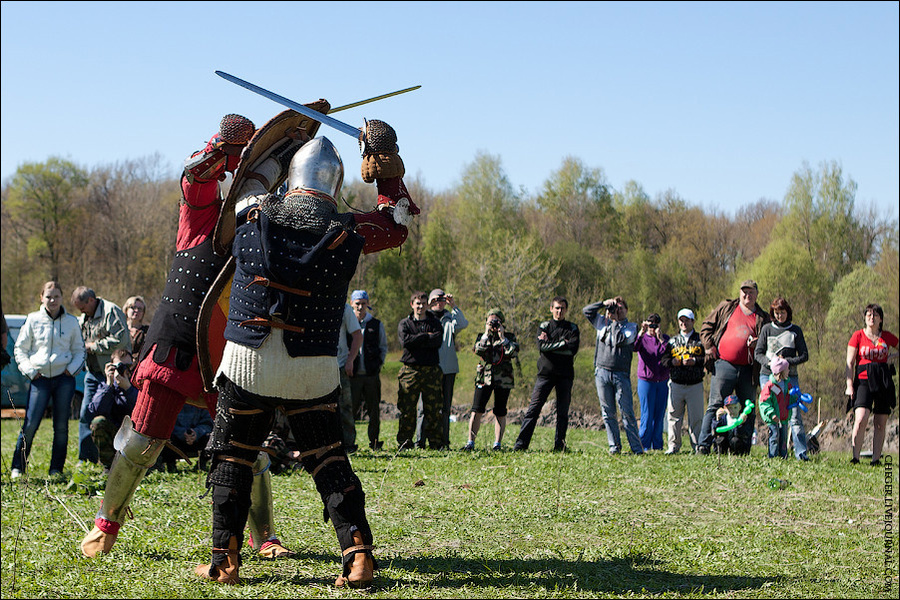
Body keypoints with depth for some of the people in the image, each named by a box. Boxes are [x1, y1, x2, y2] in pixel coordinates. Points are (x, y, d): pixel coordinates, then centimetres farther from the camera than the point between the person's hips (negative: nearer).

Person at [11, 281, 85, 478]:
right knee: (30, 424, -7)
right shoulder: (33, 320, 4)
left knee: (61, 426, 3)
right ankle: (17, 467, 2)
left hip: (64, 378, 1)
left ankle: (56, 470, 11)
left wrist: (72, 368, -2)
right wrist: (29, 370, -4)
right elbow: (20, 349, 8)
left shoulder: (71, 322, 8)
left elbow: (79, 350, 15)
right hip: (40, 378, -1)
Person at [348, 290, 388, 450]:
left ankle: (374, 442, 13)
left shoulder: (376, 325, 9)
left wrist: (378, 364, 5)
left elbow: (383, 347, 17)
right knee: (351, 409, -3)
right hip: (352, 375, -2)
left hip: (372, 375, 2)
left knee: (374, 411, 3)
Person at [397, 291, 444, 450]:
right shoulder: (404, 324, 11)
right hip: (410, 370, 0)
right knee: (407, 408, -3)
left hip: (431, 371, 0)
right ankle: (404, 442, 4)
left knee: (433, 409, -2)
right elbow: (405, 341, -8)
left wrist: (416, 340, -7)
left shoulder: (435, 322, 13)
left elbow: (438, 341, -5)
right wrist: (426, 336, -5)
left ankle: (436, 443, 3)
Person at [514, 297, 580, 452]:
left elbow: (573, 349, -8)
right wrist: (562, 344, -9)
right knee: (534, 408, -6)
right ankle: (521, 443, -8)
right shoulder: (544, 326, 10)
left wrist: (550, 346, -7)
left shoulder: (572, 328, 9)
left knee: (563, 411, 1)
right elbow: (541, 346, -8)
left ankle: (559, 445, 8)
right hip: (546, 372, -1)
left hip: (565, 375, 1)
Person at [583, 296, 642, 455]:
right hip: (602, 372, 3)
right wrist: (603, 303, 4)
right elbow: (586, 311, 17)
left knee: (627, 412, -6)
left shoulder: (631, 327, 6)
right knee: (608, 412, 5)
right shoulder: (603, 322, 16)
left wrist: (614, 320, -4)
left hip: (621, 374, -3)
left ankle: (637, 448, -4)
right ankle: (614, 446, 12)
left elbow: (620, 340, -11)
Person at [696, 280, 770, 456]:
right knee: (715, 405, -7)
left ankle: (742, 448, 12)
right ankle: (703, 446, -7)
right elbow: (706, 327, 15)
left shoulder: (763, 318, 14)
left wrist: (757, 343, -6)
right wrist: (709, 346, 1)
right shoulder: (726, 308, 12)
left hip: (748, 370, 2)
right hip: (724, 365, -2)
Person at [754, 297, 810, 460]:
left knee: (795, 415, -10)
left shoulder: (795, 330, 10)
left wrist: (787, 361, -9)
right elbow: (757, 353, 9)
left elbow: (804, 355, 7)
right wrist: (769, 362, -10)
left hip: (789, 376, 0)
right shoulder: (767, 329, 11)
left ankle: (801, 453, -10)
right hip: (768, 375, 0)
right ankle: (776, 454, 1)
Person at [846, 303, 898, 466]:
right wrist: (849, 385, -7)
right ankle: (855, 457, -16)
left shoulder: (888, 337, 8)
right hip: (863, 380, -3)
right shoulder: (858, 336, 2)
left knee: (880, 424, 3)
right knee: (861, 418, -20)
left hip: (884, 382, 3)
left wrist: (894, 356, 5)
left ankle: (876, 458, 10)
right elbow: (850, 362, 2)